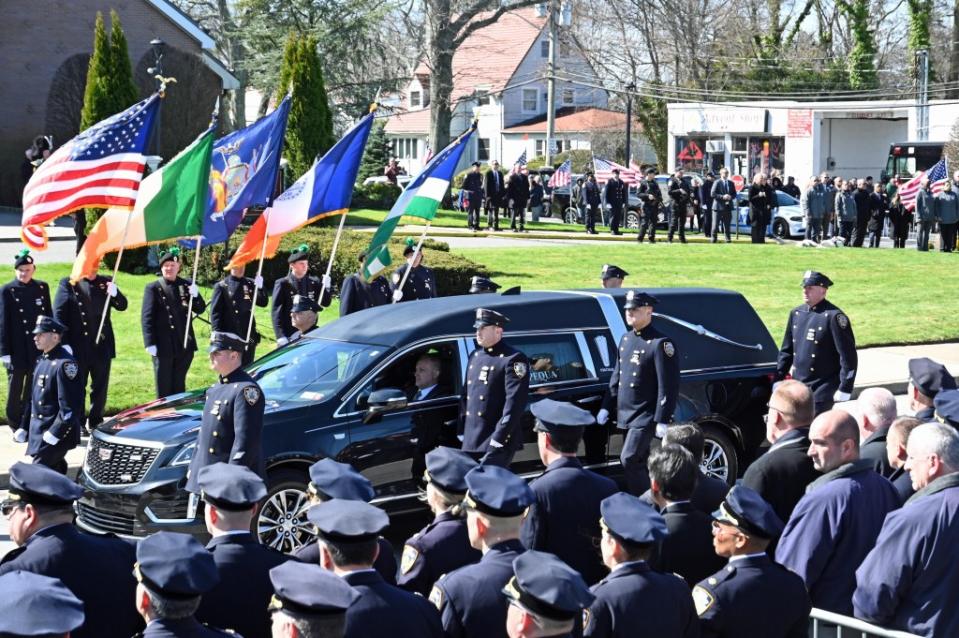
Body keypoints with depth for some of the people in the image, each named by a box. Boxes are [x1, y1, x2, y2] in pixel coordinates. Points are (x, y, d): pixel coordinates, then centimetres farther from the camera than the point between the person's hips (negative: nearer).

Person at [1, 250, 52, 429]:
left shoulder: (42, 288, 7)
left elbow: (49, 316, 11)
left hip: (38, 349, 3)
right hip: (17, 352, -3)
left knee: (34, 391, 9)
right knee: (15, 391, 4)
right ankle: (16, 426, 16)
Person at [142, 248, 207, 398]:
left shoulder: (186, 286, 8)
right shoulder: (153, 288, -2)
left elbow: (200, 310, 7)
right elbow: (147, 317, -6)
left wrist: (195, 296, -15)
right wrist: (150, 343, -13)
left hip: (184, 344, 3)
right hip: (163, 346, -3)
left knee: (179, 386, 13)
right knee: (164, 387, 4)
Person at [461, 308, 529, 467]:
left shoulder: (513, 359, -10)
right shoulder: (475, 356, 16)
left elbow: (514, 404, -17)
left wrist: (498, 440, -21)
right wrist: (462, 433, 14)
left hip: (496, 443, -8)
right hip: (471, 442, 8)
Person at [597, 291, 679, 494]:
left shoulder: (660, 343, -12)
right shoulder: (626, 339, 13)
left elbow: (668, 386, -15)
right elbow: (616, 376, 20)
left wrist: (662, 420, -18)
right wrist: (606, 407, 15)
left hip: (645, 417, -8)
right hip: (625, 415, 8)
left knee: (629, 460, -15)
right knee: (639, 465, 12)